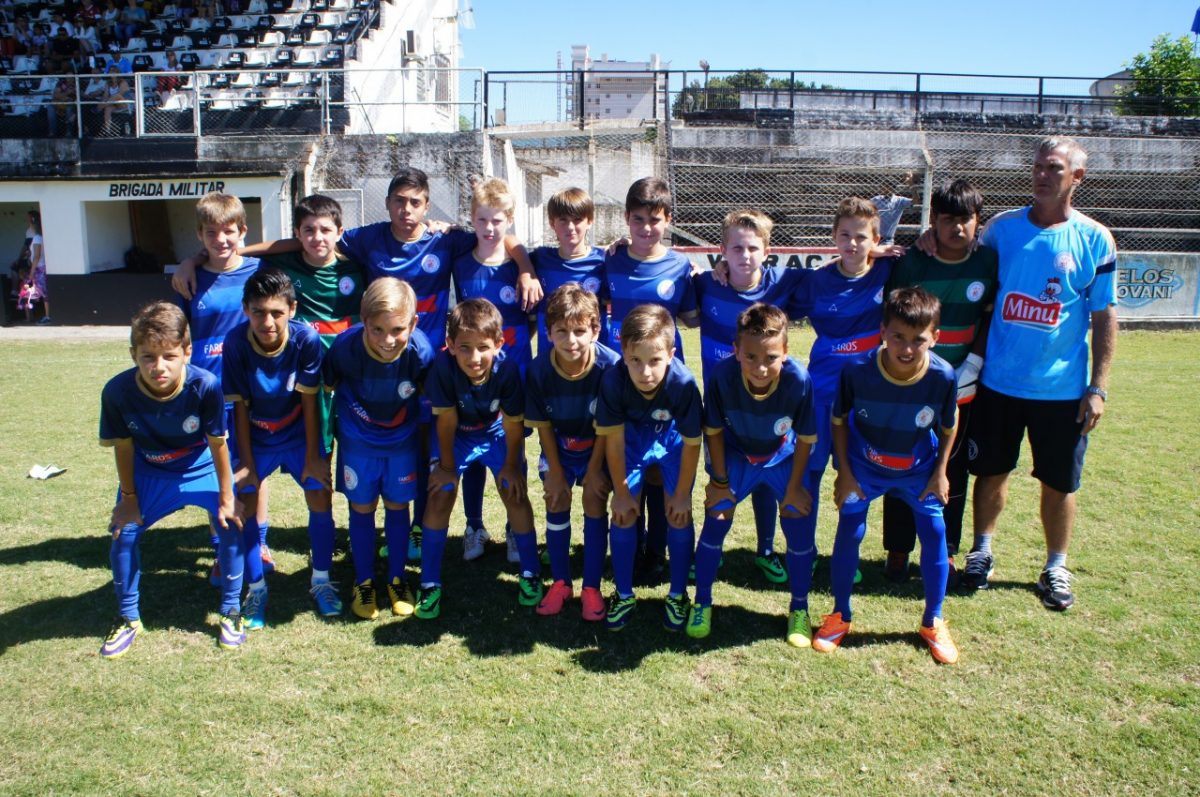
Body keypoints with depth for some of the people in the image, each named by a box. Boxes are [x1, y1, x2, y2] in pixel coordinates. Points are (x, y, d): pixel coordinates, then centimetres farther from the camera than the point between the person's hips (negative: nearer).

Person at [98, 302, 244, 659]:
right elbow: (123, 447, -12)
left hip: (201, 465, -1)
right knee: (123, 532, -4)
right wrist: (129, 498, -2)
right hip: (148, 470, 2)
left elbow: (217, 444, -20)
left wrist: (226, 498, -12)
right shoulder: (117, 391, -29)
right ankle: (128, 619, 20)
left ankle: (230, 612, 9)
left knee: (230, 523, -12)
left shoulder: (205, 386, -34)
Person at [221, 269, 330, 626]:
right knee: (245, 505, -5)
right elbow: (240, 405, -13)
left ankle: (321, 580, 14)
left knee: (320, 499, -6)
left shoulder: (306, 339, -25)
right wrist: (246, 461, -9)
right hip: (255, 437, 1)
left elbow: (309, 400, -16)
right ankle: (256, 589, 14)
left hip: (299, 433, 0)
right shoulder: (235, 342, -23)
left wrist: (313, 456, -11)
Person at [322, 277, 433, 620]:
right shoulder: (345, 348, -30)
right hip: (357, 441, 0)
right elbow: (325, 390, -11)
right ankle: (364, 583, 29)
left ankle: (397, 579, 32)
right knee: (362, 508, 11)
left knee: (398, 505, 13)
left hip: (402, 440, 1)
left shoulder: (421, 351, -27)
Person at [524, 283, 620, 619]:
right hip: (558, 446, 2)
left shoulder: (610, 365, -30)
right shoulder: (539, 369, -25)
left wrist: (595, 470, -13)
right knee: (556, 502, -1)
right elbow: (542, 425, -12)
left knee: (595, 504, -6)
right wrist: (555, 472, -7)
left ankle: (591, 587, 6)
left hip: (599, 446, -2)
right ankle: (560, 582, 15)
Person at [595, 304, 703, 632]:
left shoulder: (683, 383, -38)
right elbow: (614, 440, -20)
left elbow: (691, 443, -22)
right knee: (624, 513, -2)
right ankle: (624, 595, 17)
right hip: (631, 435, 1)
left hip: (672, 437, -1)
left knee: (679, 515, -4)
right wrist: (621, 492, -11)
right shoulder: (613, 380, -34)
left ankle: (678, 595, 16)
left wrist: (682, 494, -12)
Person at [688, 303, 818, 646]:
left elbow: (805, 439, -17)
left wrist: (793, 487, -9)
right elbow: (713, 431, -15)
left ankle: (799, 610, 20)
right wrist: (719, 481, -8)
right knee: (715, 521, -4)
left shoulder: (799, 380, -35)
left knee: (800, 527, -2)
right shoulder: (720, 376, -34)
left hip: (783, 457, 0)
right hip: (735, 454, 0)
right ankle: (702, 604, 17)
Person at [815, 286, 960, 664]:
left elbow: (948, 426, -4)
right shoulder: (858, 370, -28)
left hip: (918, 470, 1)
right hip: (863, 467, -1)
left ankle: (933, 623, 20)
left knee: (934, 534, 0)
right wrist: (844, 473, -9)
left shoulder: (943, 376, -25)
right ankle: (839, 616, 19)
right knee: (848, 533, -1)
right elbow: (839, 419, -10)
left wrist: (940, 472, -3)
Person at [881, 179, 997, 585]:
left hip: (961, 389, 2)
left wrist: (972, 364, -7)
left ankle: (945, 553, 25)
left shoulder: (988, 260, -1)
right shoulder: (911, 262, -7)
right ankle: (898, 551, 20)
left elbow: (991, 318, 4)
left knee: (952, 473, 11)